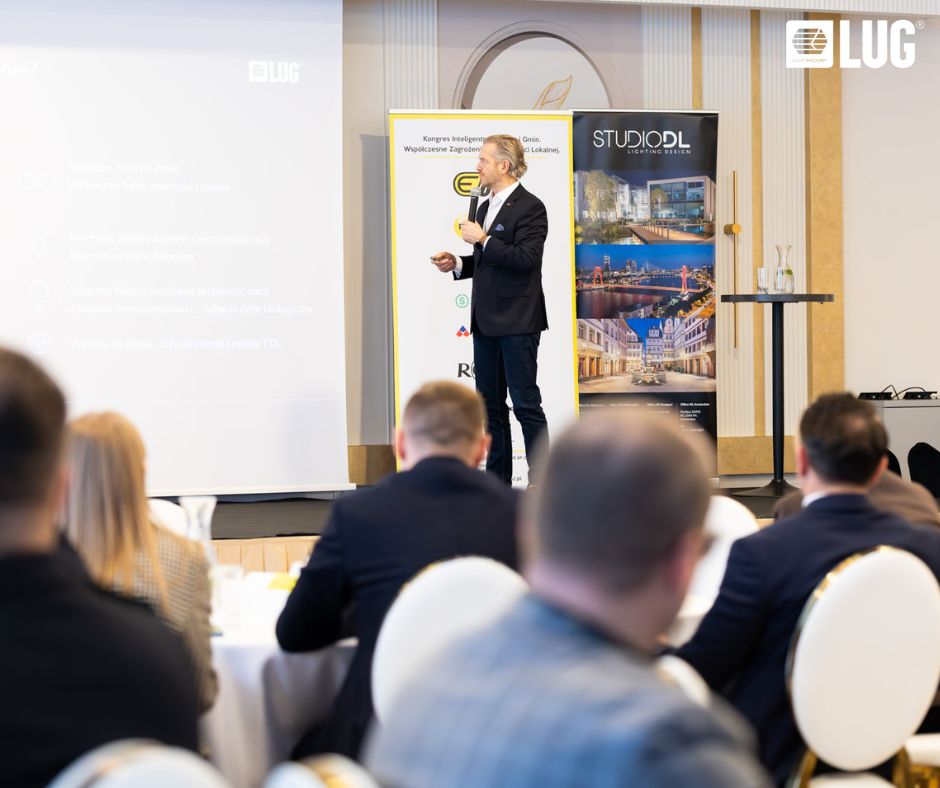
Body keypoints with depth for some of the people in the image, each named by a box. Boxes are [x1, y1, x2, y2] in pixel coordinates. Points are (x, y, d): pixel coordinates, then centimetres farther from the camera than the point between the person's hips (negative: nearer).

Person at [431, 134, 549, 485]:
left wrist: (482, 240, -18)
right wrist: (457, 264, 8)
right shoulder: (485, 207, 17)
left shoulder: (529, 207, -10)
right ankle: (497, 480, 18)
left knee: (526, 403, -5)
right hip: (486, 321, 9)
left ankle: (540, 480, 1)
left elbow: (525, 258, -22)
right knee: (490, 404, 11)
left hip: (517, 323, -9)